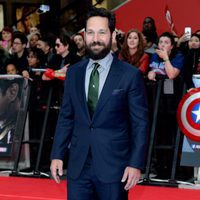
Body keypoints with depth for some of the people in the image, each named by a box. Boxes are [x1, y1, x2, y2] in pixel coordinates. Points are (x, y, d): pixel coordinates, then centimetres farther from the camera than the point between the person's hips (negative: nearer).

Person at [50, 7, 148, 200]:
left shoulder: (130, 75, -5)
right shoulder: (73, 72, 8)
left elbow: (140, 123, -4)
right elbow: (66, 117, 12)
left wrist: (136, 163, -9)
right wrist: (57, 155, 6)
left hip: (113, 165, -3)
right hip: (78, 164, 3)